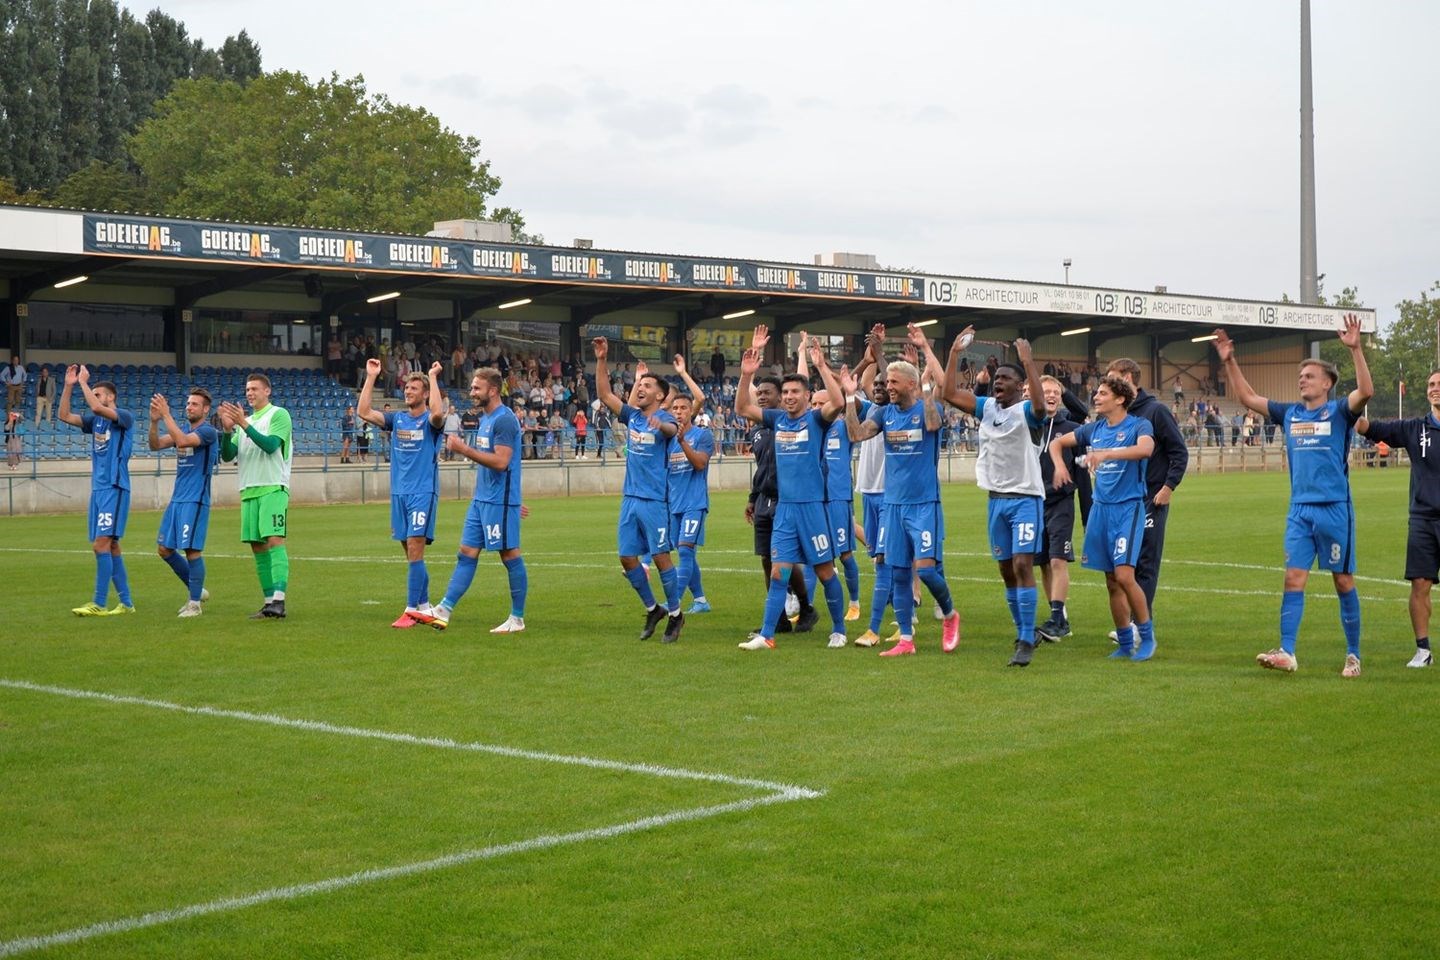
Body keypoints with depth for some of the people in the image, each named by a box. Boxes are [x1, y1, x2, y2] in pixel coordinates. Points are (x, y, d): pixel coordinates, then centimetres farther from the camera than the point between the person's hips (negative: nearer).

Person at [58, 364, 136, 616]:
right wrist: (68, 385, 3)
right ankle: (126, 602, 13)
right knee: (111, 547, 8)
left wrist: (83, 382, -12)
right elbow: (64, 416, 10)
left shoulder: (125, 417, -7)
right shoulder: (95, 420, 15)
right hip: (98, 489, 8)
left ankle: (99, 604, -12)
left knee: (102, 544, -13)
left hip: (115, 489, -8)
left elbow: (97, 407, -23)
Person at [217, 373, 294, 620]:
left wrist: (244, 424, -18)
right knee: (257, 546, 5)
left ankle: (279, 601, -25)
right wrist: (228, 430, -4)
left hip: (273, 488, -7)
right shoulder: (245, 421, 20)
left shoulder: (279, 415, 1)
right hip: (249, 490, 7)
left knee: (274, 540, -17)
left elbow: (270, 445, -14)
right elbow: (227, 455, 12)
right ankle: (269, 601, 10)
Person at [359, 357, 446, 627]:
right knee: (411, 552, 9)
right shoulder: (397, 419, 12)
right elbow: (365, 413, 2)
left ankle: (411, 610, -11)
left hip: (423, 493, -6)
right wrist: (370, 377, 0)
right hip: (399, 493, 6)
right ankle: (424, 607, 16)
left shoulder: (430, 420, -3)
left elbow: (438, 413, -28)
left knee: (415, 550, -12)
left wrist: (433, 377, -20)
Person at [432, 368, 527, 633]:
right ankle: (444, 610, 6)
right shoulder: (484, 419, 15)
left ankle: (517, 619, 6)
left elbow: (500, 461, -23)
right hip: (481, 499, 9)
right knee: (466, 554, 7)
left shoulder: (504, 419, -15)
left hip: (499, 501, -9)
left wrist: (464, 449, -21)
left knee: (510, 555, -1)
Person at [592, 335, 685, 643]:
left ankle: (675, 614, 8)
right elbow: (605, 395, 9)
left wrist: (661, 425, -56)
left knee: (660, 556, -4)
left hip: (654, 500, -7)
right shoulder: (632, 416, 10)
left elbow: (673, 429, -32)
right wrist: (601, 361, -1)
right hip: (629, 498, 7)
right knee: (627, 557, 7)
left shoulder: (663, 419, -9)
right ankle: (652, 609, 22)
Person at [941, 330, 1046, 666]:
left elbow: (1040, 400, -33)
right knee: (1006, 570, 12)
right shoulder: (987, 407, 8)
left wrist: (1028, 362, -37)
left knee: (1023, 565, -15)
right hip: (996, 498, 7)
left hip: (1026, 498, -6)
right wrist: (954, 354, -6)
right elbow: (950, 394, 1)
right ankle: (1024, 632, 26)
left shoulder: (1026, 411, -9)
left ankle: (1026, 642, -14)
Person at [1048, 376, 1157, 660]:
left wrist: (1106, 454, -40)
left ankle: (1147, 635, 1)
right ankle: (1126, 644, 17)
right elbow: (1057, 442, 22)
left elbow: (1145, 448, -30)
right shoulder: (1094, 429, 11)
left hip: (1128, 508, -6)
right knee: (1111, 582, 7)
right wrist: (1059, 465, 1)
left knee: (1124, 575, -17)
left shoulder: (1138, 426, -7)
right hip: (1101, 508, 6)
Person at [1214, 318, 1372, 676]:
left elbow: (1366, 391, -20)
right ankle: (1286, 653, -9)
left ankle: (1353, 655, 14)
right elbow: (1247, 397, 18)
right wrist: (1229, 362, 10)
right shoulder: (1289, 414, 12)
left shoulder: (1339, 412, -2)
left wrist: (1355, 349, -27)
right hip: (1299, 510, 4)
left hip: (1335, 509, -4)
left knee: (1343, 581, 4)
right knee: (1293, 579, -4)